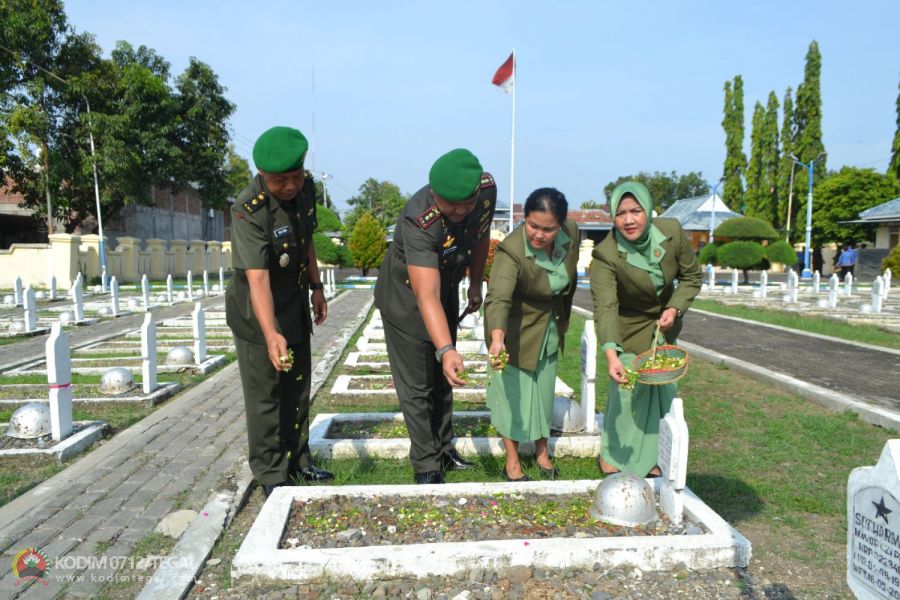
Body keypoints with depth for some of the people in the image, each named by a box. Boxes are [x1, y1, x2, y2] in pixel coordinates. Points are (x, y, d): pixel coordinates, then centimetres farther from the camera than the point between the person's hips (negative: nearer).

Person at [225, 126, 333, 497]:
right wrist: (271, 334, -49)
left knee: (298, 389, 17)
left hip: (296, 307, 7)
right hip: (257, 314, -7)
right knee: (265, 396, 2)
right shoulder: (249, 212, -29)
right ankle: (271, 475, 19)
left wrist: (316, 287, 12)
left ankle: (297, 461, 33)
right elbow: (257, 277, -39)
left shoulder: (305, 188, -8)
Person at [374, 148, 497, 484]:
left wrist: (476, 284, 7)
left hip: (447, 289, 6)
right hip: (406, 297, -6)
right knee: (417, 387, 1)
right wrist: (447, 350, -59)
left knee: (443, 379, 18)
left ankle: (443, 448, 36)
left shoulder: (487, 189, -22)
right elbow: (427, 296, -47)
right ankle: (426, 467, 16)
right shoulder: (418, 221, -40)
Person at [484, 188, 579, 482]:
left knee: (544, 390, 17)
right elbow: (498, 297, -48)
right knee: (514, 392, 1)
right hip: (516, 328, -5)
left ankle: (542, 452, 36)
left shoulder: (572, 233, -16)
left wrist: (564, 316, 13)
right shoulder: (511, 250, -34)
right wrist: (497, 339, -64)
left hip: (550, 327, 5)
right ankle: (512, 462, 20)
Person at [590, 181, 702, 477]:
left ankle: (651, 458, 26)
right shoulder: (606, 255, -31)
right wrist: (611, 355, -51)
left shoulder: (672, 232, -20)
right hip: (628, 328, -4)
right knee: (627, 388, -10)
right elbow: (605, 307, -39)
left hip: (664, 322, 4)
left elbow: (692, 276, -4)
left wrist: (675, 309, -18)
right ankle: (612, 454, 13)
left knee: (664, 387, 8)